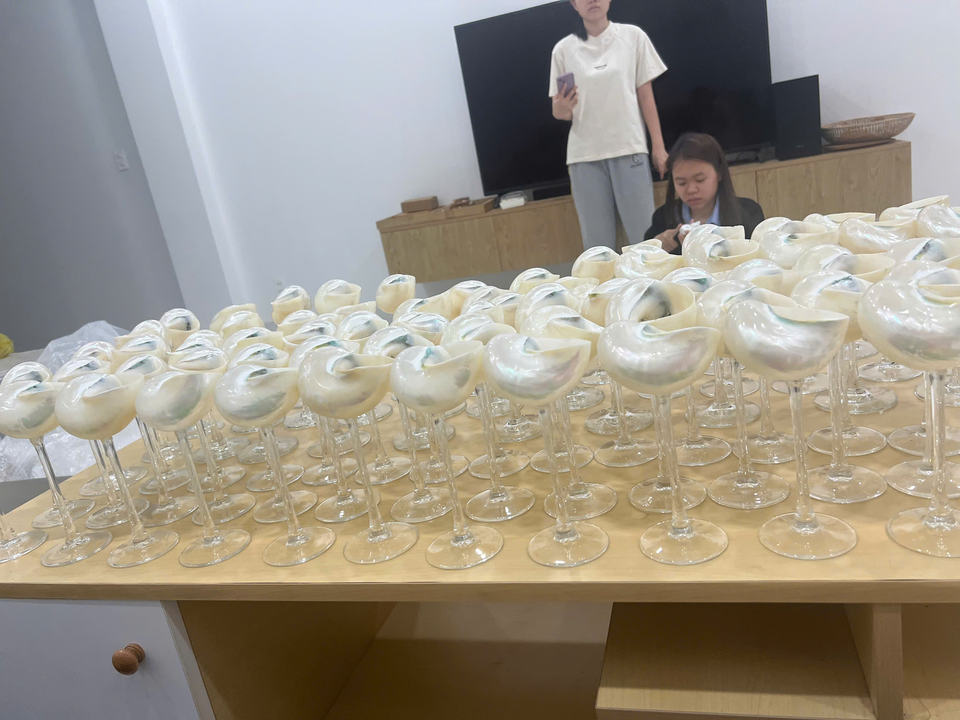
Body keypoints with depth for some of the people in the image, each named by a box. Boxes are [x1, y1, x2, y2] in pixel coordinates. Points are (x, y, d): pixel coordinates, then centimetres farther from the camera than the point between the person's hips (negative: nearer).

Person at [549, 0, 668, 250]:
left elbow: (645, 95, 8)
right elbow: (559, 111, 9)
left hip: (629, 148, 0)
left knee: (645, 235, -4)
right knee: (597, 243, 0)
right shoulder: (563, 49, 7)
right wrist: (561, 108, -16)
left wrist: (658, 146, 3)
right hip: (585, 155, 1)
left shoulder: (633, 36, 8)